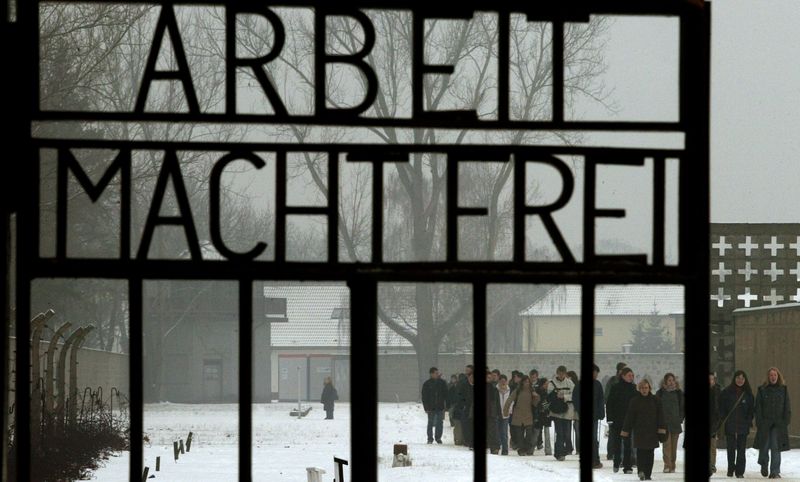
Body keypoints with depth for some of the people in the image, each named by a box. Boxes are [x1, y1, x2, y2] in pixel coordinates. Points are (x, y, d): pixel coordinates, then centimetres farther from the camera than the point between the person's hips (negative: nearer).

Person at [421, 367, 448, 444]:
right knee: (430, 423, 2)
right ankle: (430, 439, 10)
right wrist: (426, 408, -7)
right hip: (431, 408, -1)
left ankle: (438, 438, 12)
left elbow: (446, 394, 9)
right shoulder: (427, 384, 0)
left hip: (440, 407, 1)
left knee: (440, 423, 1)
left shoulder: (443, 383, 6)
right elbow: (424, 397, 1)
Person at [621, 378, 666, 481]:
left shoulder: (655, 400, 6)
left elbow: (660, 415, 5)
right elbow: (629, 417, 5)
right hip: (639, 430, -1)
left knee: (650, 452, 3)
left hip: (652, 431, 1)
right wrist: (625, 431, 2)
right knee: (640, 451, -14)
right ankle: (641, 471, -25)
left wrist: (661, 429, -5)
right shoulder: (635, 401, 4)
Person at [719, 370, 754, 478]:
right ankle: (730, 470, 16)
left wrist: (749, 421, -2)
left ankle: (740, 472, 2)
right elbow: (722, 407, 6)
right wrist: (724, 420, -3)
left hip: (743, 426, 1)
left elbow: (751, 408, 9)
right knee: (731, 449, 3)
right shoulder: (726, 392, 2)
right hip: (730, 425, -1)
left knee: (741, 449, -1)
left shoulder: (748, 394, 6)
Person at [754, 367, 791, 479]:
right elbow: (758, 408, 1)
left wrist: (786, 422, -2)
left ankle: (775, 472, -6)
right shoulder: (762, 390, 2)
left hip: (778, 424, 0)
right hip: (765, 423, 0)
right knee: (764, 446, 5)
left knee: (776, 448, -7)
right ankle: (764, 465, 33)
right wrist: (758, 423, -6)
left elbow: (787, 407, 6)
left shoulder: (783, 390, 5)